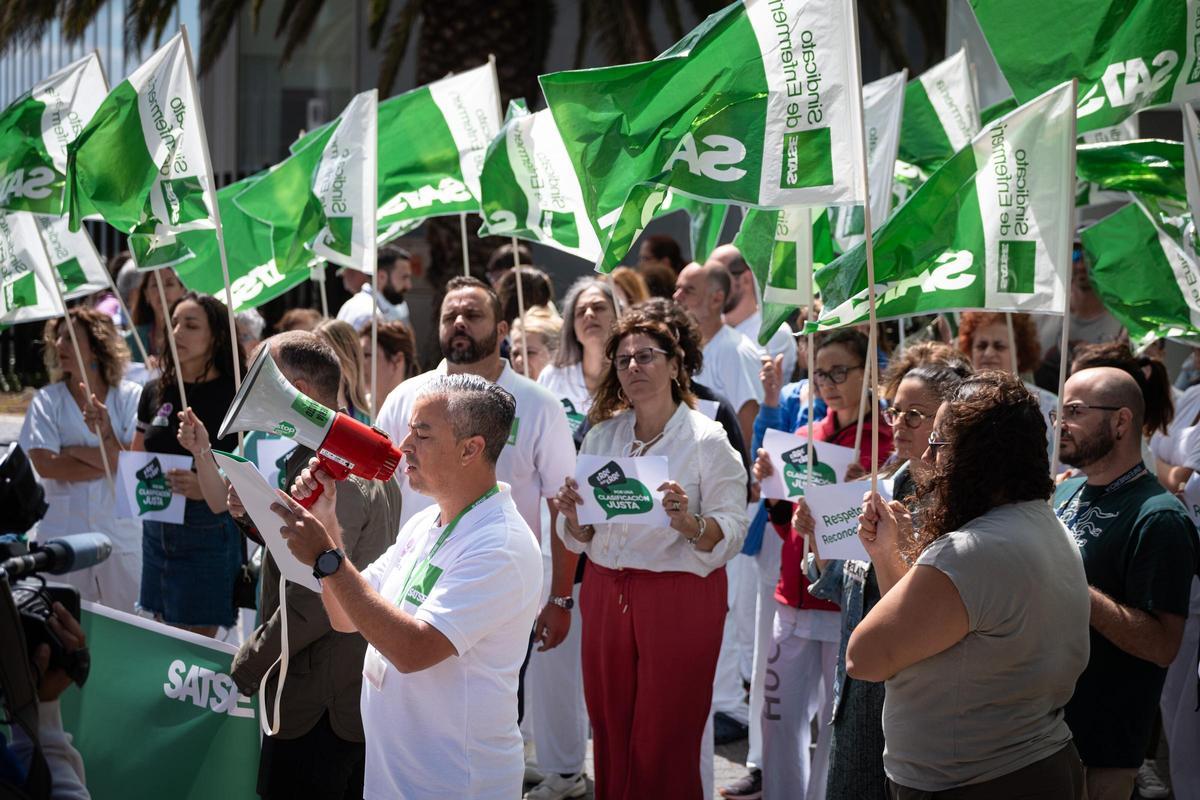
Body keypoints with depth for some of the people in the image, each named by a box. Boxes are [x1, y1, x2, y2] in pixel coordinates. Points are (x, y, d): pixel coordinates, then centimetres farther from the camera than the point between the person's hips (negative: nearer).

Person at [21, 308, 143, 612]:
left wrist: (74, 452, -9)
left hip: (121, 533, 0)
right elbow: (45, 465, -7)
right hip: (62, 534, 1)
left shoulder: (131, 396, 3)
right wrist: (110, 462, -8)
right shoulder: (47, 400, 5)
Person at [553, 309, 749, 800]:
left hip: (681, 598, -5)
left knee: (664, 745, -1)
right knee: (611, 735, 9)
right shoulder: (602, 436, 8)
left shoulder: (707, 441, -7)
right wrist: (575, 515, -10)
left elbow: (731, 534, -12)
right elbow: (580, 538, 12)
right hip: (606, 591, 5)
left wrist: (689, 523, -31)